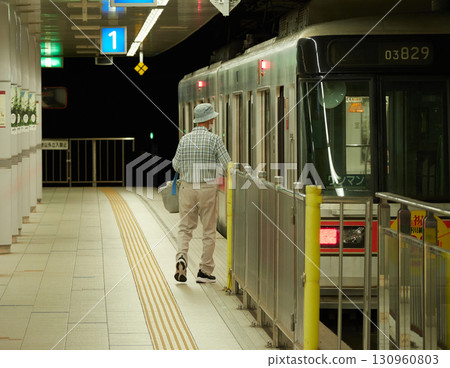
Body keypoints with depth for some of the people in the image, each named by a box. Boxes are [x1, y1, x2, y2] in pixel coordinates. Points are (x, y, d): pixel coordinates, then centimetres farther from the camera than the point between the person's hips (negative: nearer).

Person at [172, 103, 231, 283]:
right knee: (209, 231, 6)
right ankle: (205, 271, 7)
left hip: (187, 187, 3)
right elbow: (227, 165, -10)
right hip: (208, 188, -3)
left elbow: (176, 165, 6)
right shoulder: (214, 139, -9)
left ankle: (181, 257, -14)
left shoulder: (185, 139, 0)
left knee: (185, 227, 11)